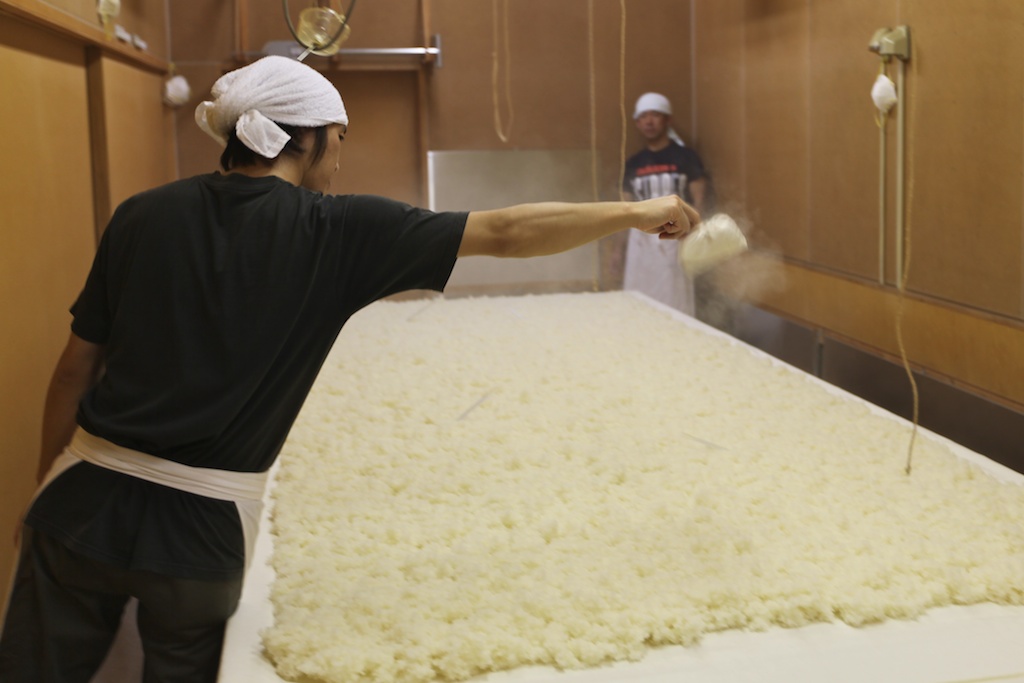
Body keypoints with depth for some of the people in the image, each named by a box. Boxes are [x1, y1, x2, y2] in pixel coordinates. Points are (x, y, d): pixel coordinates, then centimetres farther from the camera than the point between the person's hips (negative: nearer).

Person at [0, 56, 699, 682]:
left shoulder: (145, 214, 1)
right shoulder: (335, 231, -8)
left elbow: (78, 366, 6)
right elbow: (506, 232, -6)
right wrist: (637, 211, 4)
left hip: (84, 502, 3)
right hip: (202, 527, -2)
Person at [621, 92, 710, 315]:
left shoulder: (685, 157, 0)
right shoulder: (632, 164, 11)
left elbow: (700, 203, -2)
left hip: (675, 240, -3)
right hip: (641, 242, 4)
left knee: (676, 308, -5)